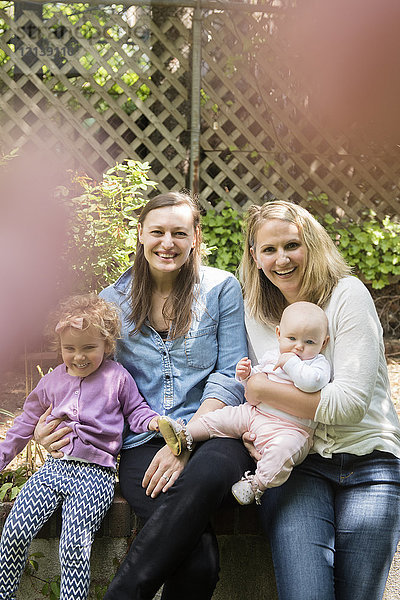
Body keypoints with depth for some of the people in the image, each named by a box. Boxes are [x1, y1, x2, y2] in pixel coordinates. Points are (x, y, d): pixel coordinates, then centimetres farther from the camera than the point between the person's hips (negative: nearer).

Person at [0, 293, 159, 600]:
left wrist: (153, 420, -7)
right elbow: (25, 424, 25)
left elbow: (135, 409, 15)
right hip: (53, 468, 4)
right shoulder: (52, 381, 15)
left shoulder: (117, 377, 4)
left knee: (74, 547, -21)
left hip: (95, 474, -4)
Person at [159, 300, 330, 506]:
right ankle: (186, 435, 3)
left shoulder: (319, 364, -5)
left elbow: (312, 382, -28)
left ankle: (257, 484, -26)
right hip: (254, 413, 7)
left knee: (282, 448, -36)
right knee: (223, 417, 0)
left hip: (289, 428, -6)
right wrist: (246, 375, 5)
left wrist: (290, 363, -22)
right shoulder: (271, 357, 14)